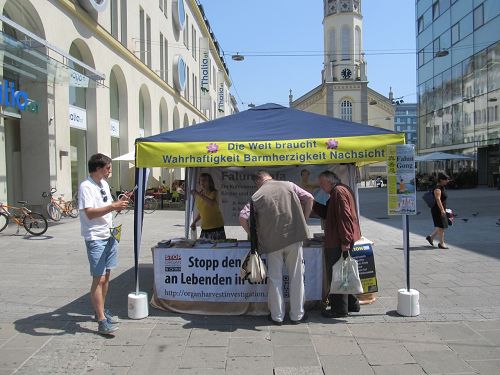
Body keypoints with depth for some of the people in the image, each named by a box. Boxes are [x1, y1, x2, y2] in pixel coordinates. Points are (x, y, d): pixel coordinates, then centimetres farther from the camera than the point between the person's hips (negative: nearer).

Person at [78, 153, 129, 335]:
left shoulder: (104, 184, 12)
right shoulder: (86, 187, -15)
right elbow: (89, 213, -25)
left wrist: (119, 203, 5)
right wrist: (113, 206, -30)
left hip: (109, 235, 9)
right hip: (95, 238, -9)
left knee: (106, 276, 15)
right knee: (99, 279, -8)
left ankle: (101, 310, 29)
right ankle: (102, 322, -4)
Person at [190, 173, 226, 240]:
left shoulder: (214, 193, -7)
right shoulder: (198, 196, 10)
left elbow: (212, 204, -30)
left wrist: (199, 194, -31)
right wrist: (194, 222, 8)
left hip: (216, 228, -5)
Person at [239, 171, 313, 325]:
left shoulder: (257, 196, 2)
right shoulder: (288, 185, 6)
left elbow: (243, 217, -4)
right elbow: (309, 198, 2)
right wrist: (303, 220, 10)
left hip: (272, 242, -1)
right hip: (294, 237, 1)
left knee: (275, 279, 10)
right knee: (296, 277, 10)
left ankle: (277, 316, 16)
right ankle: (297, 315, 17)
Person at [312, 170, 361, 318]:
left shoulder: (339, 192, -16)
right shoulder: (340, 191, 18)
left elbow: (345, 217, -24)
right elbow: (327, 213, 22)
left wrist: (345, 241, -25)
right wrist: (313, 204, 11)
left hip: (339, 243, -11)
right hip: (342, 241, 11)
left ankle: (339, 309, 7)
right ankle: (351, 304, 29)